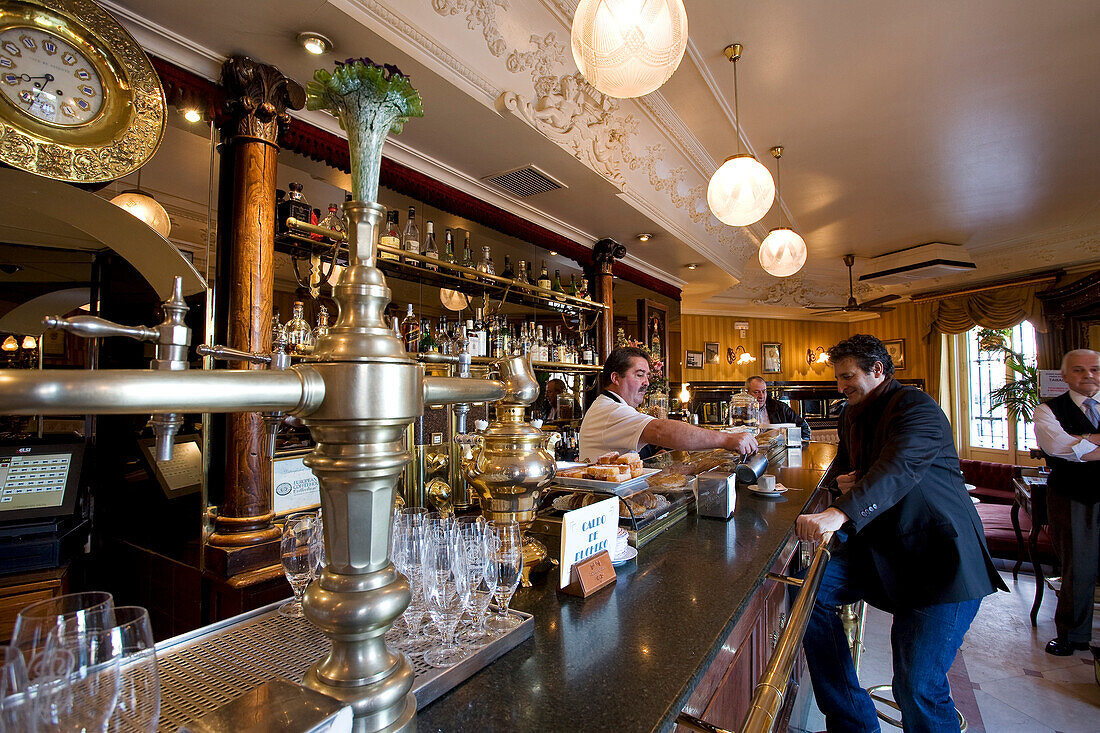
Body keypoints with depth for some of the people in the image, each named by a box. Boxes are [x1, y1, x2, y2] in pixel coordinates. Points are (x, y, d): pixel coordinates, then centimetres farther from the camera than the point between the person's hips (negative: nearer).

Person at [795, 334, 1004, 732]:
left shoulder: (916, 407, -14)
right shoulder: (852, 414, 12)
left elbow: (899, 468, -33)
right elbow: (841, 465, 24)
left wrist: (839, 513, -48)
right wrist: (842, 481, -2)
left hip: (939, 557, -7)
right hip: (881, 547, 8)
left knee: (918, 689, -13)